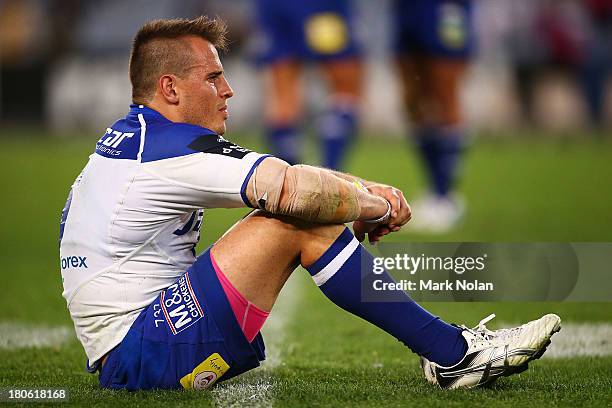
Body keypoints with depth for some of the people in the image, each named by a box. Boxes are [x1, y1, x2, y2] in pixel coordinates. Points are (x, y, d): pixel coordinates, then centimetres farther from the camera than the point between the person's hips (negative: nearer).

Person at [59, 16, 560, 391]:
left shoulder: (132, 137, 16)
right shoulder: (174, 145, -16)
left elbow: (282, 175, 15)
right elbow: (295, 189, -23)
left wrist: (367, 188, 2)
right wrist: (377, 208, -3)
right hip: (144, 354, -10)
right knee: (299, 219, -16)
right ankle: (453, 355, -12)